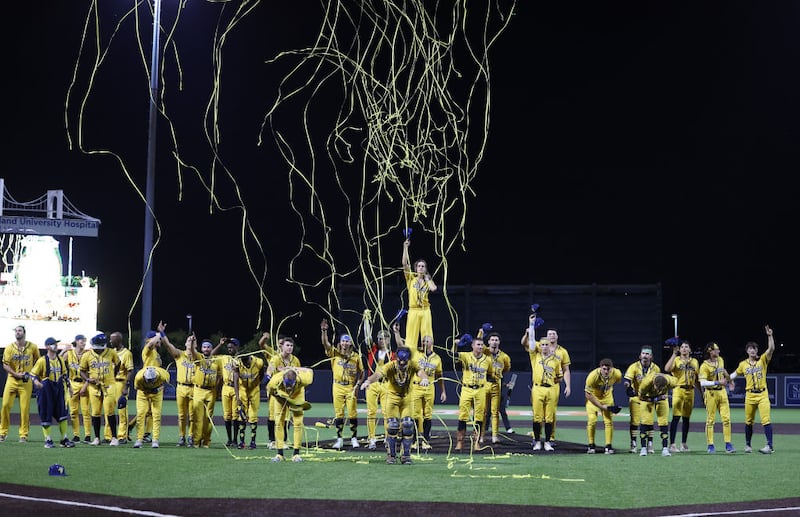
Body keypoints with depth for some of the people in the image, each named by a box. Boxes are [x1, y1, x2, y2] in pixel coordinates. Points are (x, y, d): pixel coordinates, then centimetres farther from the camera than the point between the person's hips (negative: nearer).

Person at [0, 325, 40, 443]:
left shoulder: (32, 347, 2)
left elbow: (38, 361, 16)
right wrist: (16, 374, -12)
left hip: (26, 381, -1)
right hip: (12, 379, 1)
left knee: (25, 408, -4)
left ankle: (23, 435, 3)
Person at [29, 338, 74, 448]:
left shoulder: (60, 360, 7)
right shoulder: (42, 361, -9)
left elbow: (64, 374, 19)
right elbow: (33, 373, -8)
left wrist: (68, 384, 15)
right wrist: (36, 381, -26)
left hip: (58, 389, 5)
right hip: (46, 389, -5)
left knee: (62, 414, 3)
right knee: (46, 415, 0)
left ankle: (64, 439, 12)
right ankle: (48, 440, 9)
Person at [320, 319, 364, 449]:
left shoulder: (356, 357, 4)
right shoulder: (335, 353, 2)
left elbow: (361, 373, 9)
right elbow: (325, 343, -13)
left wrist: (357, 385, -3)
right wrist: (324, 331, -28)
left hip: (351, 387, 0)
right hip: (338, 387, 1)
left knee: (352, 414, -1)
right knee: (338, 414, 3)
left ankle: (354, 438, 9)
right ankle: (339, 439, 9)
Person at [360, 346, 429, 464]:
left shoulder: (412, 364, -22)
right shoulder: (390, 366, -27)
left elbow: (420, 371, -42)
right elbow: (379, 374, -44)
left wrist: (424, 378, -67)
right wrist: (369, 380, -67)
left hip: (407, 398, 2)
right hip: (392, 397, -2)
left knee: (408, 425, -6)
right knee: (392, 425, -7)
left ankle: (406, 455, 8)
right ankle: (391, 455, 8)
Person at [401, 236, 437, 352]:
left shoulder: (428, 280, 12)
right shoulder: (411, 278, 7)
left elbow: (433, 289, -10)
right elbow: (405, 264, -6)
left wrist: (427, 279, 3)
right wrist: (405, 247, -12)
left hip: (425, 310, 2)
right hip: (413, 310, -2)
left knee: (427, 334, 1)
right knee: (412, 334, -3)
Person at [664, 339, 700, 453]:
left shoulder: (694, 362, 15)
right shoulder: (676, 360, 3)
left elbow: (697, 379, 19)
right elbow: (667, 369, -17)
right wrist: (674, 354, -17)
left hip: (690, 391, 4)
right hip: (678, 390, -4)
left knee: (686, 418, 8)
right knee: (676, 417, -11)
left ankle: (684, 444, 16)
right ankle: (672, 444, -11)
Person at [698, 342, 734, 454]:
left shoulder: (720, 360, 9)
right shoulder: (704, 366, -13)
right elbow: (703, 382, -22)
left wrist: (728, 378, 45)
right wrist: (717, 382, -25)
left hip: (722, 392, 6)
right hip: (711, 393, -6)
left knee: (726, 418, 0)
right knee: (710, 420, -1)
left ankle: (728, 445, 2)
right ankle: (710, 446, 4)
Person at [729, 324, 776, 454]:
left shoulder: (763, 360, 2)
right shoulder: (743, 364, 8)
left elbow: (771, 349, -11)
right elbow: (736, 373, 22)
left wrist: (769, 336, -22)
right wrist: (729, 379, 4)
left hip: (762, 394, -3)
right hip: (750, 395, 3)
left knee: (766, 420, -14)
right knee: (748, 421, 10)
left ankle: (770, 446, -17)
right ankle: (748, 445, 25)